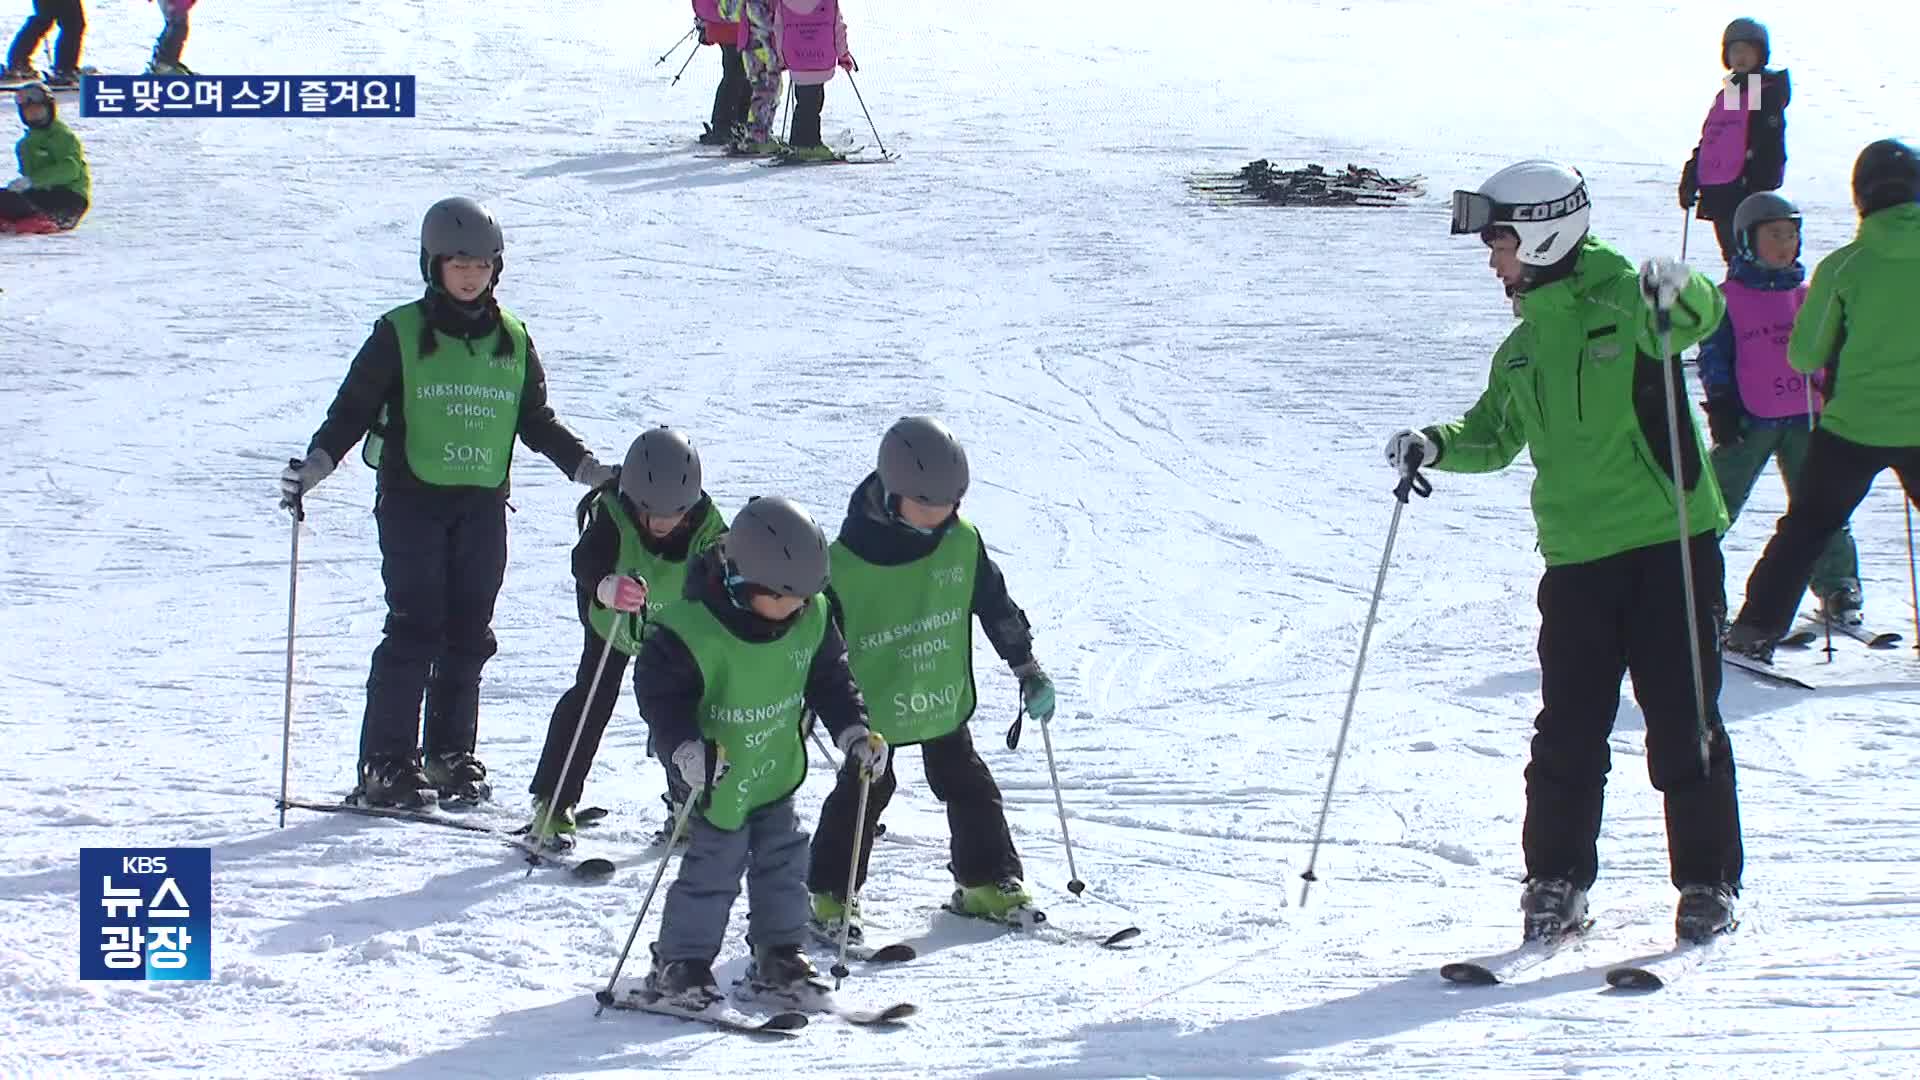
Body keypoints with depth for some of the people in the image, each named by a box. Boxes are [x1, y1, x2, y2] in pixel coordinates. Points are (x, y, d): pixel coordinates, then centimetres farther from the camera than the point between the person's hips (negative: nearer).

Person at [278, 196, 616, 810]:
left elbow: (536, 422, 19)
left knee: (468, 635, 4)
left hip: (483, 505, 4)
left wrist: (588, 469, 10)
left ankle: (450, 755, 14)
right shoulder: (401, 334, -2)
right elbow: (353, 407, -2)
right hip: (413, 499, -4)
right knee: (415, 631, -8)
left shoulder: (512, 340, 11)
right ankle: (386, 764, -4)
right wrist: (316, 463, -17)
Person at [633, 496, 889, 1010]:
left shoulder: (811, 618, -9)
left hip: (777, 769, 6)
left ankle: (777, 958, 23)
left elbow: (828, 678, 5)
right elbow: (659, 690, -21)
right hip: (718, 774, -6)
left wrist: (854, 730, -5)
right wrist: (688, 747, -33)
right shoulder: (691, 629, -27)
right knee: (713, 867, -5)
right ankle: (678, 967, 7)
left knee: (783, 861, 10)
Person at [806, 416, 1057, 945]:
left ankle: (989, 882, 25)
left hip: (945, 698, 4)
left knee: (967, 786, 11)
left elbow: (996, 606, 6)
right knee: (861, 793, 0)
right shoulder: (845, 561, -20)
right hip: (873, 703, -4)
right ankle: (830, 897, 13)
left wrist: (1028, 668, 9)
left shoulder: (962, 541, -7)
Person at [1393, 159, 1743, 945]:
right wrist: (1437, 447, 6)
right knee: (1568, 731, 6)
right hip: (1576, 556, 6)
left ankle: (1709, 882, 8)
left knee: (1682, 719, -1)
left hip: (1667, 543, -6)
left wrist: (1678, 292, -48)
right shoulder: (1523, 346, 16)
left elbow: (1699, 316, -26)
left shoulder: (1624, 300, -6)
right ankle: (1556, 881, 16)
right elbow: (1496, 435, 25)